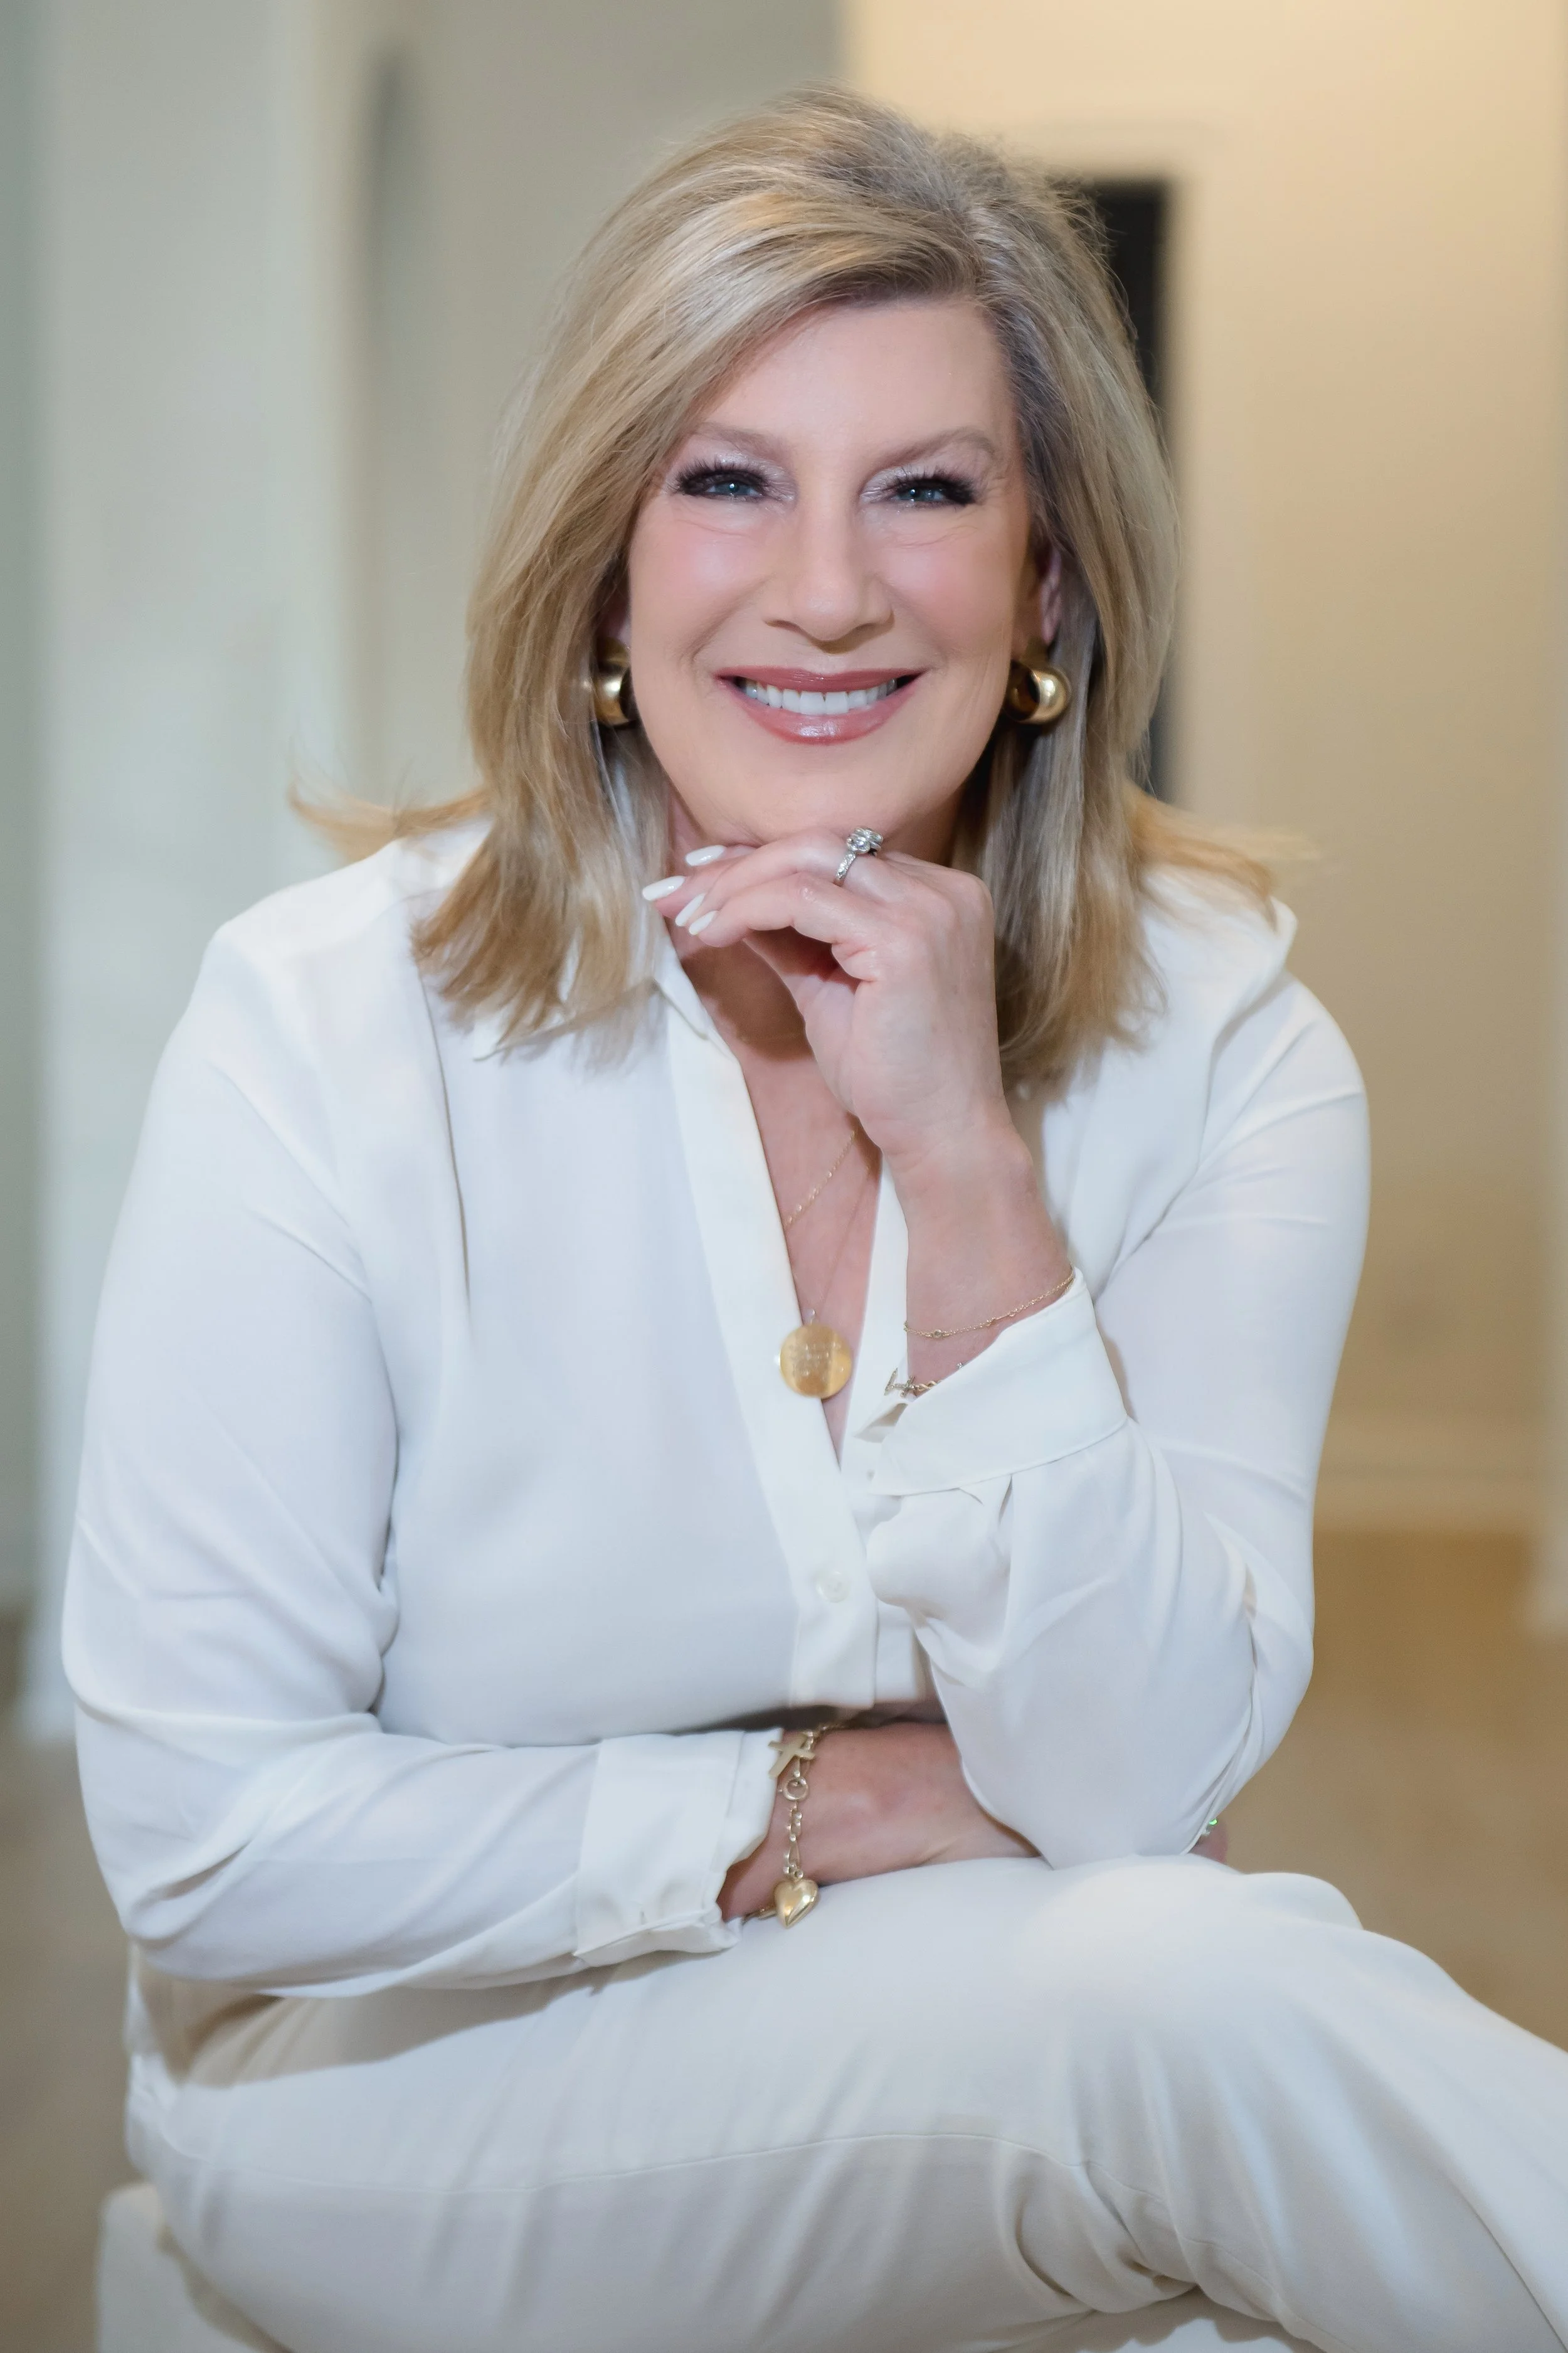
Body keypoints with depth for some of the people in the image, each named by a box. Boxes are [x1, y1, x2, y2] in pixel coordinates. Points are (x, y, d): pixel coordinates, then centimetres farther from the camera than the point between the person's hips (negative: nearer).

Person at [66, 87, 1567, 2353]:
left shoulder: (1218, 1038, -7)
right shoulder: (332, 1023, -14)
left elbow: (1130, 1781, -16)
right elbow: (207, 1839, -13)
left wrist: (965, 1166, -24)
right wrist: (829, 1807, -14)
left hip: (995, 2055, 3)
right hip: (406, 2082, -3)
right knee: (1196, 1996, -29)